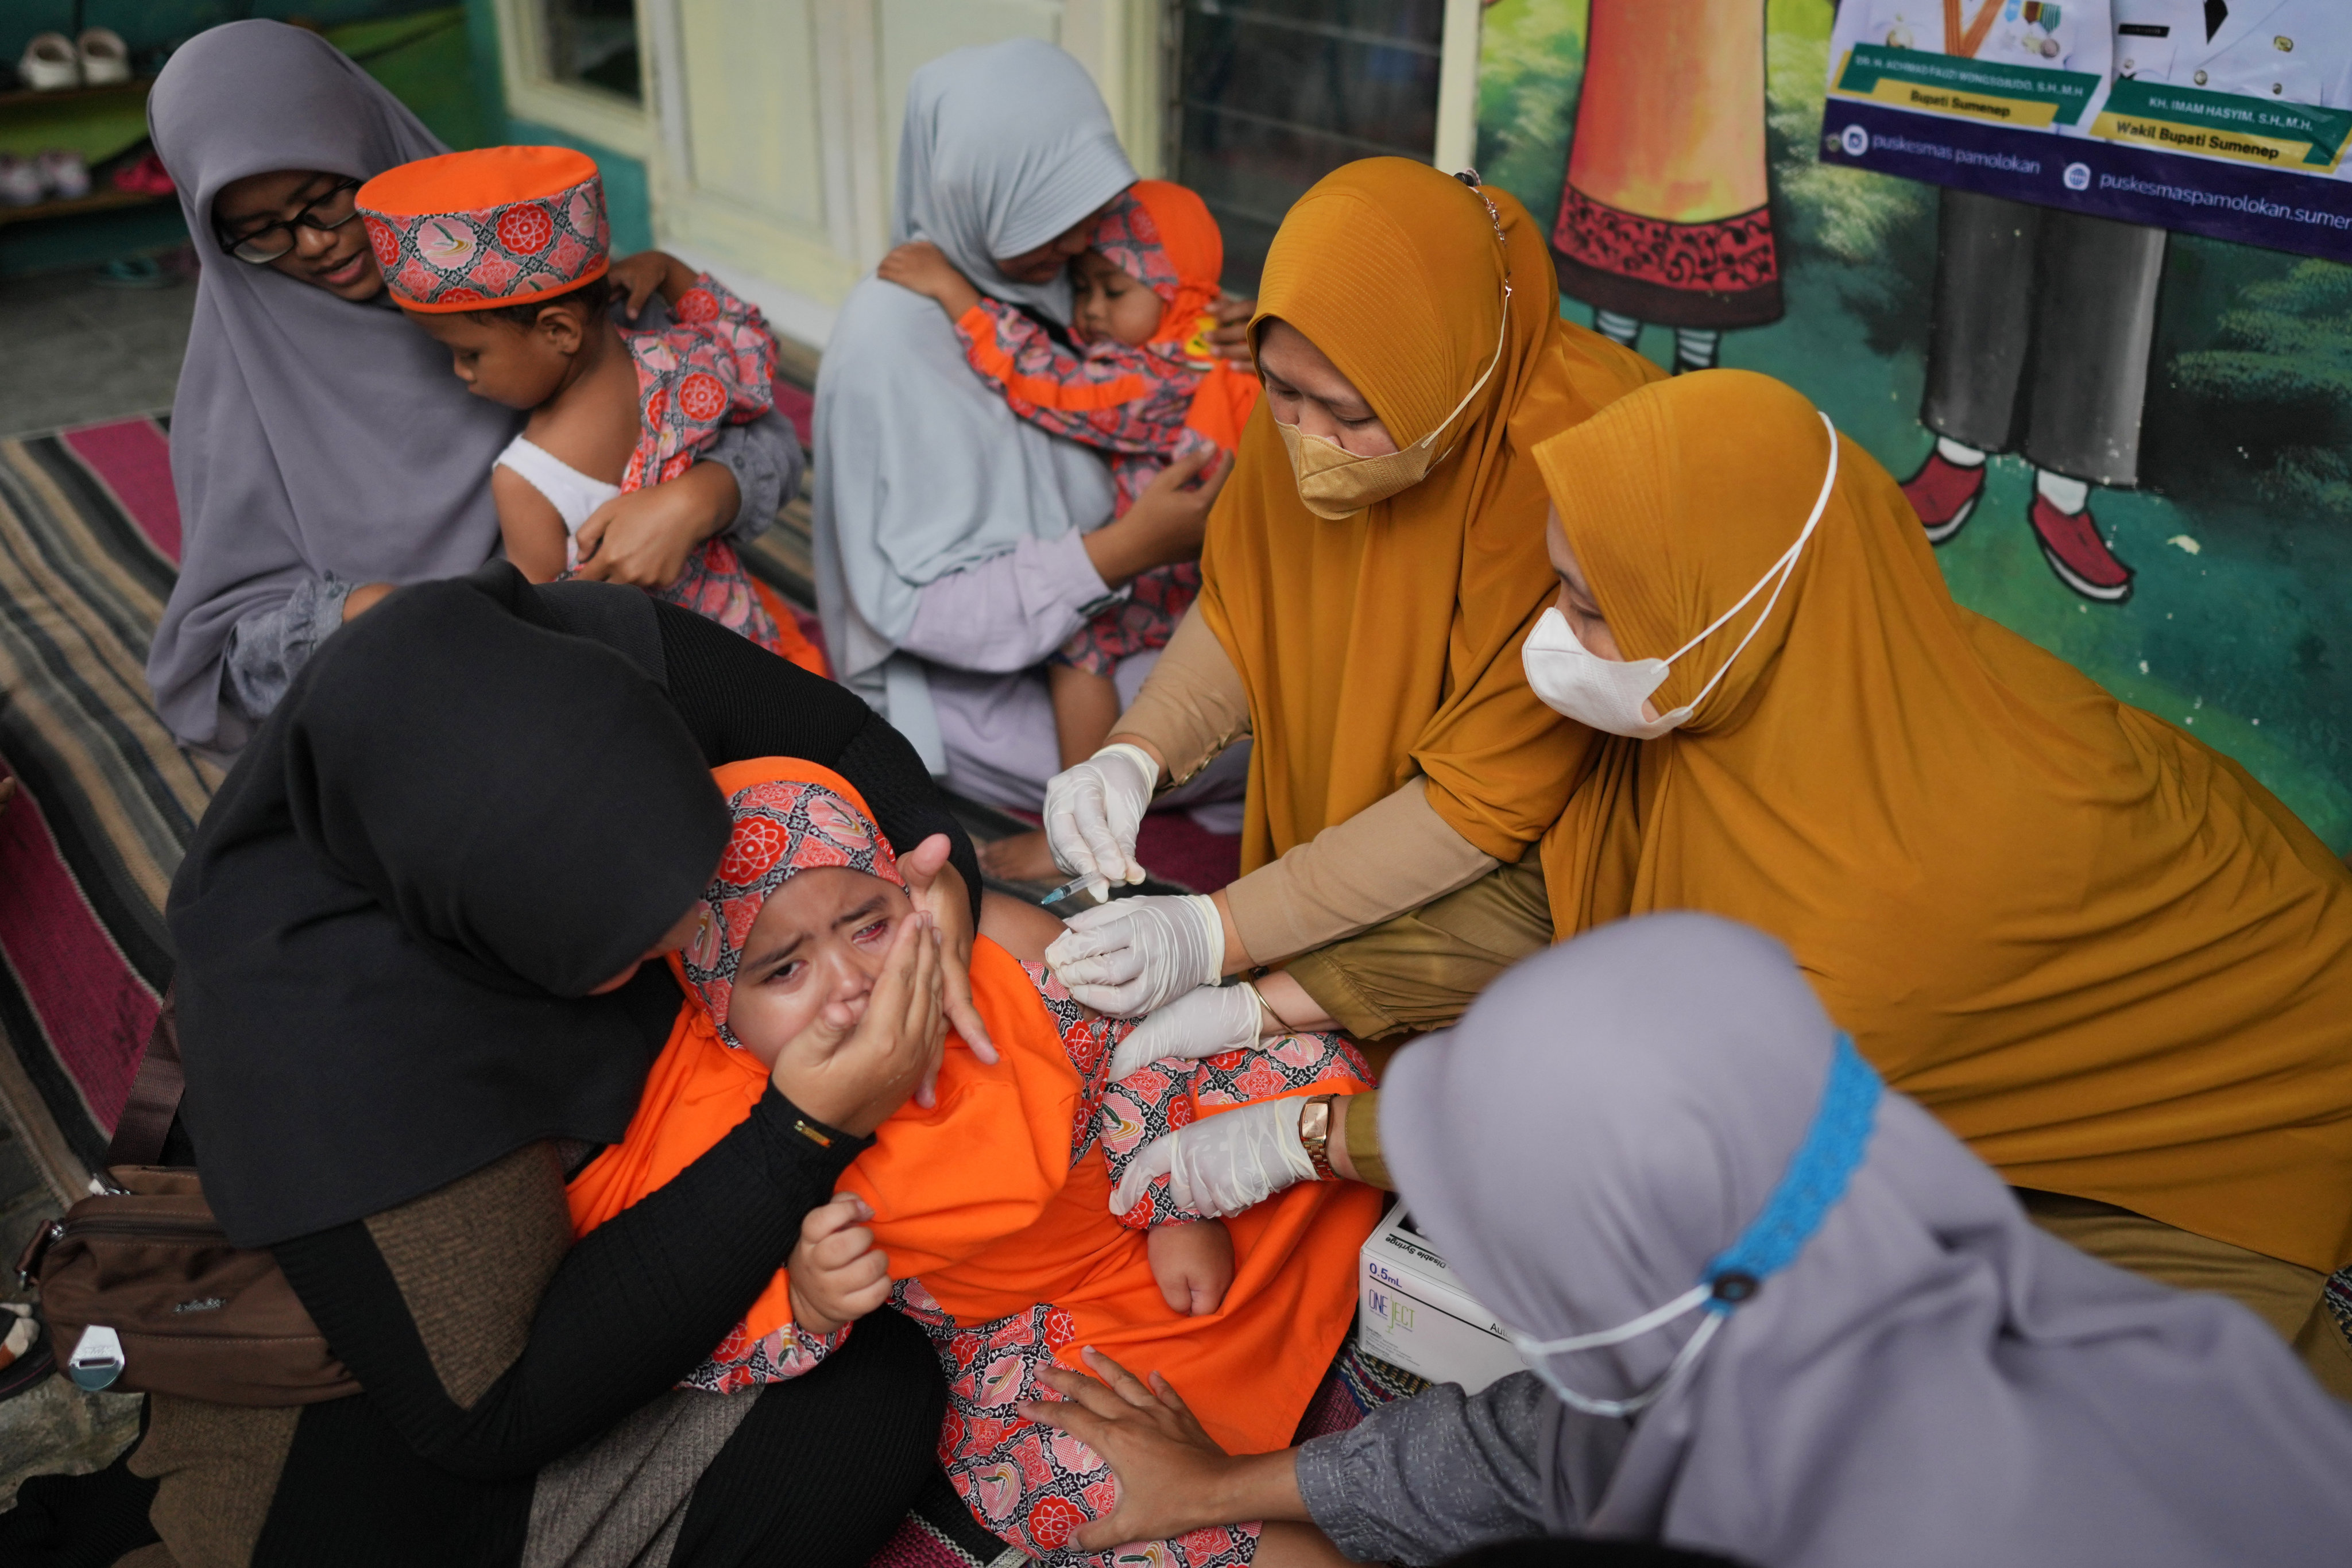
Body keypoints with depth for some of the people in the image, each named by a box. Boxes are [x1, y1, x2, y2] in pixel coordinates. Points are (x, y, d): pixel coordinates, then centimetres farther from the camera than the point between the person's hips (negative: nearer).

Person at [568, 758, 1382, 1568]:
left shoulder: (1004, 943, -26)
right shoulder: (727, 1129, -30)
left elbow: (1129, 1043, -7)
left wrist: (1179, 1211, -5)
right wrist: (804, 1301, -39)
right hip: (1004, 1315, -3)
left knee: (1315, 1071, -3)